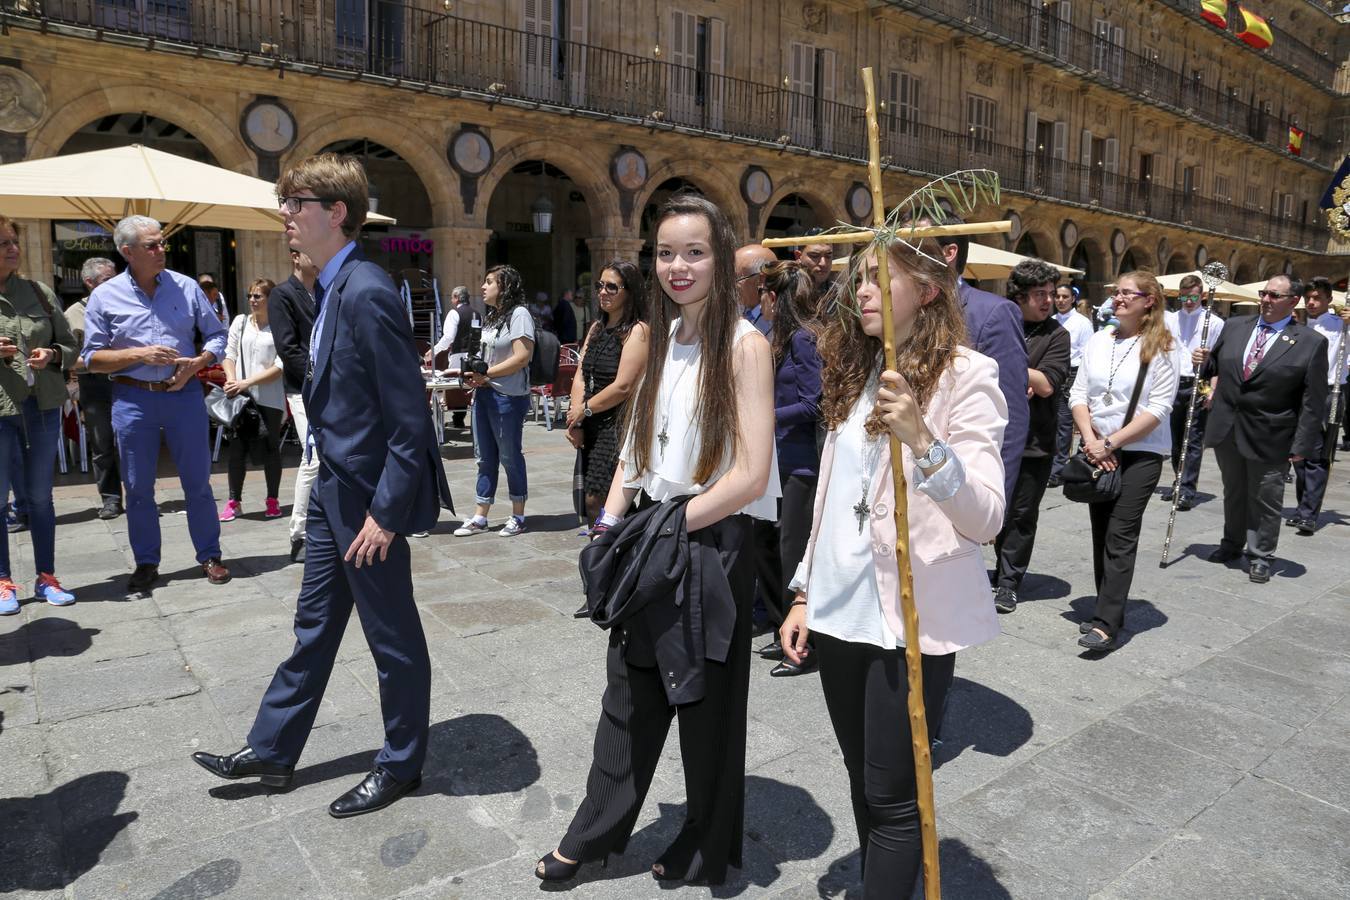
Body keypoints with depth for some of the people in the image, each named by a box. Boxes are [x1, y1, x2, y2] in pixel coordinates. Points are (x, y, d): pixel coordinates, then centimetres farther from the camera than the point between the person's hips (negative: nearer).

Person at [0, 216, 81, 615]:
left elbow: (70, 343, 12)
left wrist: (53, 354, -10)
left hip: (43, 406, 3)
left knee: (40, 496, 10)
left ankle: (46, 577, 20)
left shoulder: (39, 292, 7)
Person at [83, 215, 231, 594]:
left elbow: (217, 336, 8)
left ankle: (209, 556, 17)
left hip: (184, 394, 0)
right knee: (138, 488, 7)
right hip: (133, 398, 0)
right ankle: (146, 563, 20)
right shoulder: (104, 296, 1)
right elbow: (92, 359, 1)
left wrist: (197, 362, -11)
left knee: (198, 481, 6)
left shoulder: (186, 287, 3)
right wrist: (139, 354, -13)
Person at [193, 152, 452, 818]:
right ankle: (271, 752, 39)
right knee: (315, 624, 21)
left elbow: (409, 418, -23)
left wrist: (385, 512, -21)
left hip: (370, 495, -10)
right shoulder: (331, 288, 9)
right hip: (334, 487, 10)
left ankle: (401, 765, 28)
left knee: (393, 637, 8)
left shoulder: (367, 293, -21)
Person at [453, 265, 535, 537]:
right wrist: (476, 377, 2)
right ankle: (479, 518, 19)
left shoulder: (519, 314, -11)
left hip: (508, 397, -9)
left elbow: (522, 357, -20)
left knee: (510, 456, 2)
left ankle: (518, 517, 16)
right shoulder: (492, 316, 17)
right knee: (484, 457, 12)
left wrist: (486, 374, -17)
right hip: (484, 394, 9)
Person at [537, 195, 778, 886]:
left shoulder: (743, 344, -13)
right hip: (654, 533, 6)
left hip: (712, 543, -6)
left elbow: (751, 474, -18)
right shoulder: (663, 339, 8)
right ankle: (595, 834, 36)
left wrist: (673, 524, -16)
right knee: (629, 692, 16)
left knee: (705, 703, 11)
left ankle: (704, 853, 35)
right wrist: (610, 524, 2)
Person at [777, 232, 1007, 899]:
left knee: (892, 796, 2)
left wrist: (923, 442, -32)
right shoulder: (856, 372, 12)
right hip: (839, 612, 6)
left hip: (913, 618, -6)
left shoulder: (966, 374, -8)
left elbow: (986, 518, -17)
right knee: (862, 783, 17)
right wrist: (803, 594, 14)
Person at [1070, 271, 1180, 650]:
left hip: (1139, 453, -5)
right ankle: (1109, 609, 20)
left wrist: (1112, 442, -15)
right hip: (1097, 451, 5)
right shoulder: (1098, 340, 6)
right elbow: (1078, 393, 5)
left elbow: (1159, 408, -11)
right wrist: (1090, 439, -9)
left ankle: (1106, 624, -8)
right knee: (1101, 533, 9)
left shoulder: (1163, 347, -6)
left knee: (1120, 537, -8)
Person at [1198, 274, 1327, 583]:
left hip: (1269, 437, -4)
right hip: (1226, 429, 4)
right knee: (1233, 492, 19)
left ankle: (1260, 557, 20)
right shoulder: (1235, 326, 6)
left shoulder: (1311, 342, -6)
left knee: (1265, 500, 6)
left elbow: (1313, 401, -7)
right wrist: (1206, 361, -5)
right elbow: (1216, 363, 19)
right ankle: (1232, 544, 35)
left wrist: (1302, 444, -11)